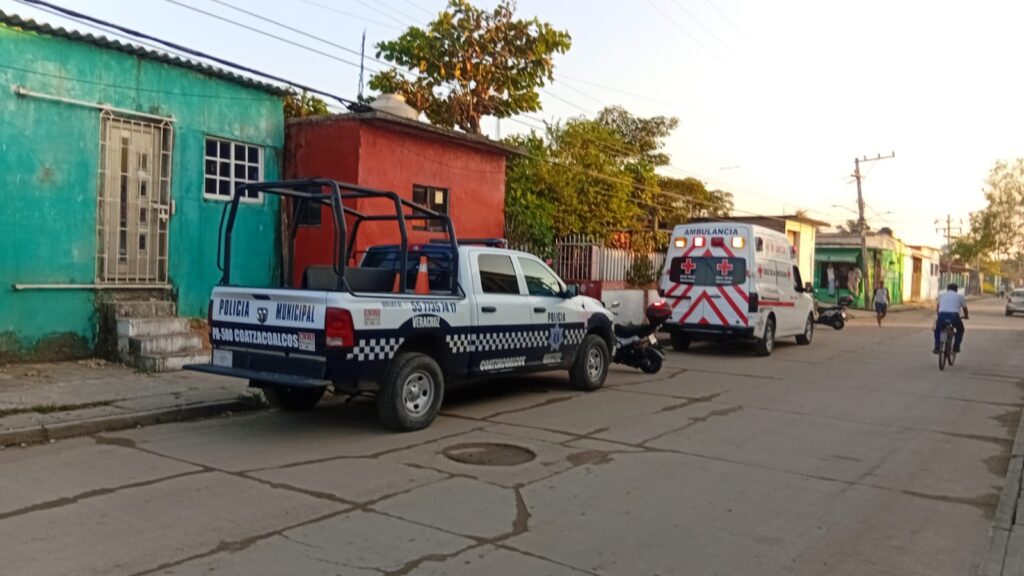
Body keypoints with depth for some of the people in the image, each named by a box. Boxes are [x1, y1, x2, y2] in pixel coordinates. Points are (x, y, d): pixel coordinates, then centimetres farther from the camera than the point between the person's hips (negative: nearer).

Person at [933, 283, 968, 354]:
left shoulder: (941, 295, 25)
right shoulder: (960, 296, 22)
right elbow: (965, 308, 32)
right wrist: (965, 316, 53)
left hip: (942, 315, 1)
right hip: (954, 316, -1)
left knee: (937, 330, 29)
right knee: (960, 329, 32)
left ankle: (937, 348, 13)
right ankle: (956, 347, 24)